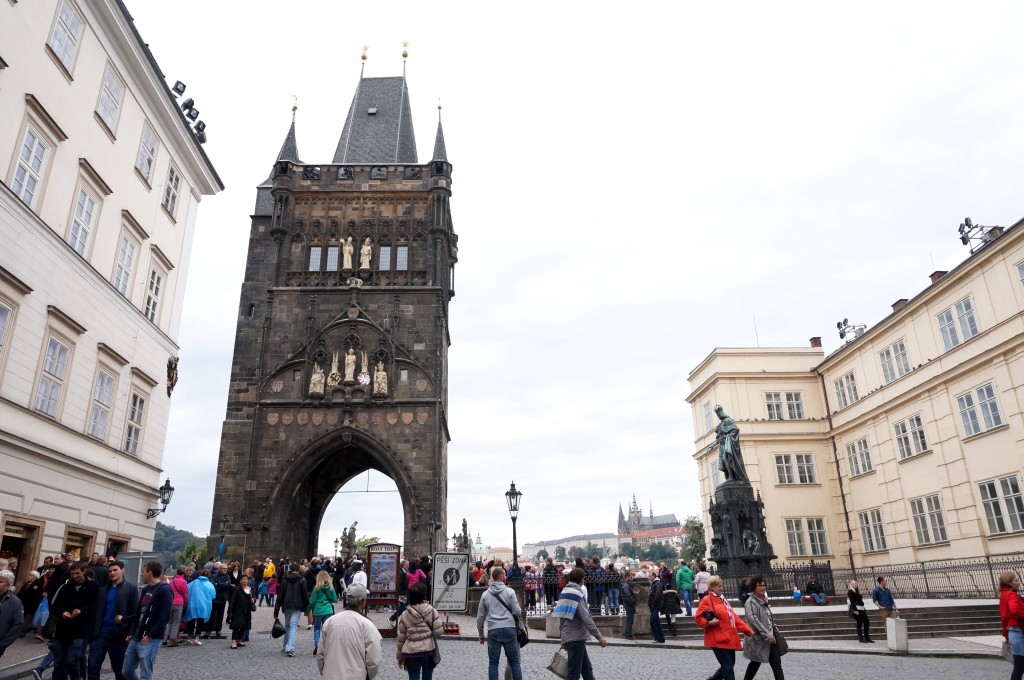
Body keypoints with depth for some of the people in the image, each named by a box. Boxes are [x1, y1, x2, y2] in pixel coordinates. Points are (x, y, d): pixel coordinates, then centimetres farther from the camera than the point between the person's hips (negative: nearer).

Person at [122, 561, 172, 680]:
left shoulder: (164, 590, -14)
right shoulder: (146, 589, 15)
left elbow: (165, 617, -19)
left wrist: (150, 635, -19)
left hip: (150, 640, -9)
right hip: (137, 638, 9)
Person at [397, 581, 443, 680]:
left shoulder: (405, 615, -2)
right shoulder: (432, 611, -6)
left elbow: (401, 638, 2)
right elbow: (438, 631, -7)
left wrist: (400, 656, 12)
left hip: (411, 653, 0)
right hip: (429, 651, 0)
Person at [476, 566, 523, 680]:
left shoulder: (485, 594, 7)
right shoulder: (509, 591, -3)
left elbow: (480, 617, 11)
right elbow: (517, 612, -3)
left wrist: (481, 635, 21)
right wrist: (520, 609, 21)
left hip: (493, 631, 2)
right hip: (509, 629, -1)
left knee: (493, 663, 9)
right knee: (514, 661, 10)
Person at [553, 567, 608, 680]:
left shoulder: (565, 592, 10)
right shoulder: (577, 594, -16)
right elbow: (586, 618, -23)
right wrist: (599, 637, -20)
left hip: (568, 637, 9)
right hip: (576, 639, -9)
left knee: (587, 669, 17)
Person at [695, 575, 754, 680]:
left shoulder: (723, 600, 17)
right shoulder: (706, 600, -9)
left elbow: (733, 617, 18)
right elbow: (697, 618, -11)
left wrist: (747, 629, 12)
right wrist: (708, 623, -27)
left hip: (729, 639, 9)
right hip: (719, 640, -8)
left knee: (730, 665, 14)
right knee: (727, 666, -6)